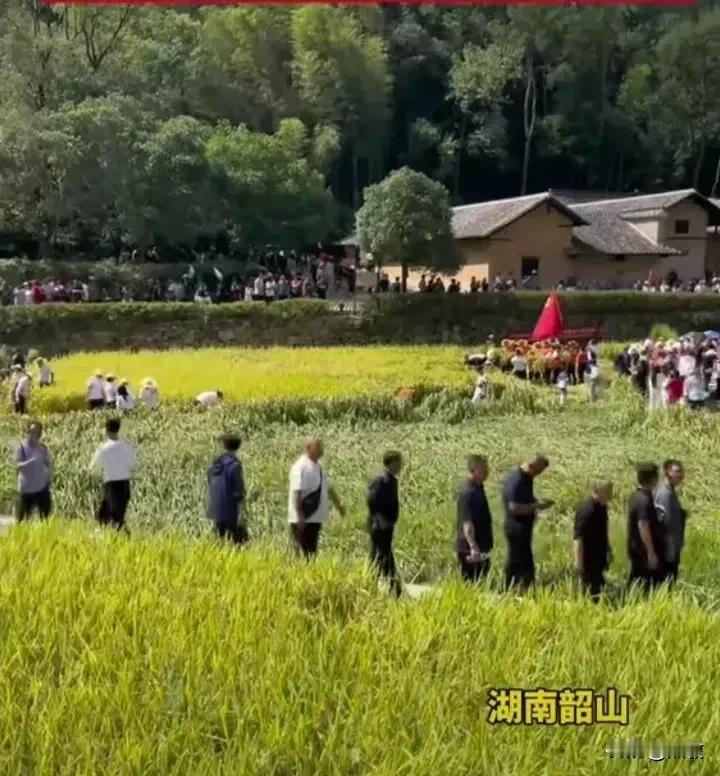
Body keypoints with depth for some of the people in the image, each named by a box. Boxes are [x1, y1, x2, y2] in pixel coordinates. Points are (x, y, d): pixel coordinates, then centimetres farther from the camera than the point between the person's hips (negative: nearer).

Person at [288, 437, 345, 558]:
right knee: (303, 553, -6)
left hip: (315, 518, 9)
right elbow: (296, 493, -21)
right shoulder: (301, 467, -15)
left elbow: (328, 488, 24)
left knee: (312, 552, 13)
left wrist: (338, 505, 25)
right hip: (303, 520, -9)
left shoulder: (317, 467, 13)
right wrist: (300, 517, -24)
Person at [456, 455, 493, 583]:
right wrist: (473, 546, -36)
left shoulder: (478, 489, 11)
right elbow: (467, 523, -28)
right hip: (470, 549, -10)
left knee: (479, 581, 16)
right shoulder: (468, 493, -20)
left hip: (481, 547, 10)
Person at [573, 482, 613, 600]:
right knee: (593, 589, -6)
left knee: (598, 585, 15)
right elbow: (578, 537, -25)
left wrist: (608, 550, 25)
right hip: (588, 558, -9)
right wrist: (578, 560, -26)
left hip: (598, 556, 9)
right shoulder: (587, 510, -24)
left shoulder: (601, 507, 6)